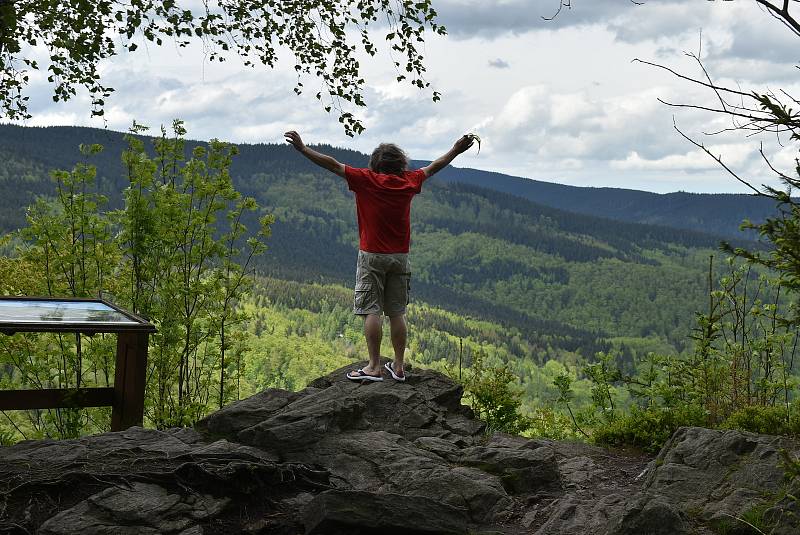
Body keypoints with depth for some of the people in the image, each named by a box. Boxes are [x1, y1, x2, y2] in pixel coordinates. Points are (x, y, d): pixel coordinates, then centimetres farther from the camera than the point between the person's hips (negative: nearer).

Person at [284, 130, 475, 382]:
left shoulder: (367, 180, -6)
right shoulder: (409, 182, 4)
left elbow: (333, 165, -8)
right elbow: (434, 167, 20)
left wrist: (302, 147, -5)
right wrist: (457, 150, 34)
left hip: (371, 257, -4)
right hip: (400, 257, 4)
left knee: (371, 310, -3)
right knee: (396, 312, 8)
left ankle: (375, 367, -6)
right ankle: (398, 366, 10)